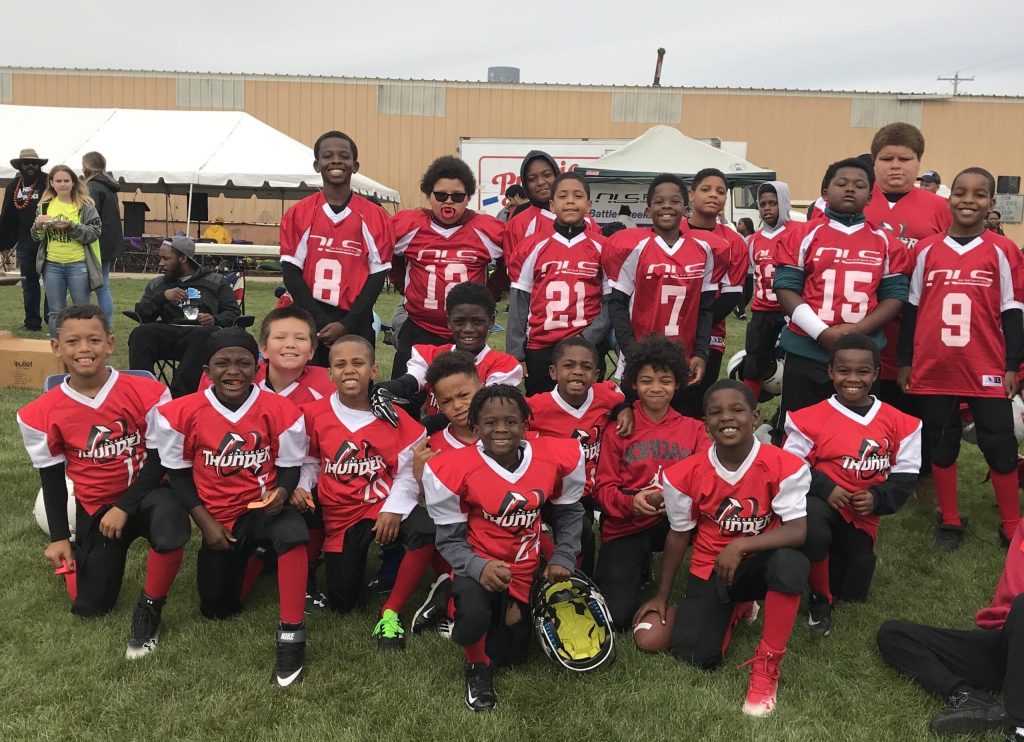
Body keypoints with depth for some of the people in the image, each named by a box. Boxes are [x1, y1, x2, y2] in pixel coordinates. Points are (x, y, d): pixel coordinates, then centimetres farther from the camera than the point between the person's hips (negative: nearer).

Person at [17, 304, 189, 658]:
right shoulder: (42, 413, -7)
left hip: (146, 493, -2)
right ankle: (80, 550, 36)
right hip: (95, 508, 3)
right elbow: (52, 477, 3)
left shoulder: (147, 392, -14)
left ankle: (148, 609, -13)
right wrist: (59, 537, 3)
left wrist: (124, 507, -16)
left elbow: (161, 458, -10)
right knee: (90, 607, 1)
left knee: (170, 521, -39)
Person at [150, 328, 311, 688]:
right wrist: (206, 522, -7)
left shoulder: (281, 411, -14)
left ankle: (291, 636, -26)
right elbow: (178, 473, -1)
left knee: (293, 533, -38)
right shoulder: (181, 413, -12)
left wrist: (281, 492, -26)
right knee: (217, 609, 12)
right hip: (219, 517, 2)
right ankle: (250, 555, 42)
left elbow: (290, 466, -3)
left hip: (263, 507, -2)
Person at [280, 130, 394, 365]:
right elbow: (291, 270, 1)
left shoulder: (375, 216, 2)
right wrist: (320, 320, -9)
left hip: (356, 323, 0)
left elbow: (378, 273, 0)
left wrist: (347, 323, -9)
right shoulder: (298, 213, 4)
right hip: (310, 322, 0)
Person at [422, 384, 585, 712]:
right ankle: (477, 666, 0)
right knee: (474, 617, -36)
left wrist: (563, 558, -3)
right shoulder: (453, 469, -20)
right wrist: (480, 567, -29)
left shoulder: (559, 457, -12)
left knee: (512, 655, 11)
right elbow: (450, 539, -12)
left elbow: (569, 512, 8)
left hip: (526, 570, 4)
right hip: (478, 566, -4)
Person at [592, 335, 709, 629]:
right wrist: (630, 501, -22)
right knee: (617, 617, -16)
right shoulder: (618, 429, 3)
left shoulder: (693, 429, 8)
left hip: (673, 522, 0)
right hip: (626, 527, 0)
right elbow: (603, 488, 0)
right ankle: (638, 566, 14)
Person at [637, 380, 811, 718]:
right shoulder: (685, 474, -11)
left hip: (759, 564, -2)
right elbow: (678, 535, 2)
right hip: (710, 570, 2)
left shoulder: (785, 466, -19)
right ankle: (732, 608, 20)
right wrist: (662, 596, 9)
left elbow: (798, 531, -25)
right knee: (694, 656, -16)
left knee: (790, 561, -38)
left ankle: (767, 663, -17)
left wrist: (741, 545, -37)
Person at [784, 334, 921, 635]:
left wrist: (877, 498, -14)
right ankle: (820, 598, -10)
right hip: (820, 501, -4)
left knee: (853, 591, 10)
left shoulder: (900, 424, -1)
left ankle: (837, 552, 45)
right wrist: (825, 489, -21)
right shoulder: (812, 418, -11)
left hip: (862, 513, 4)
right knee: (814, 534, -41)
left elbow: (905, 475, 2)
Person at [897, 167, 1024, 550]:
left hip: (987, 370, -2)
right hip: (933, 368, 2)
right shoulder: (926, 250, 3)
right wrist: (904, 361, 7)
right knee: (940, 445, 11)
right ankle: (950, 520, 27)